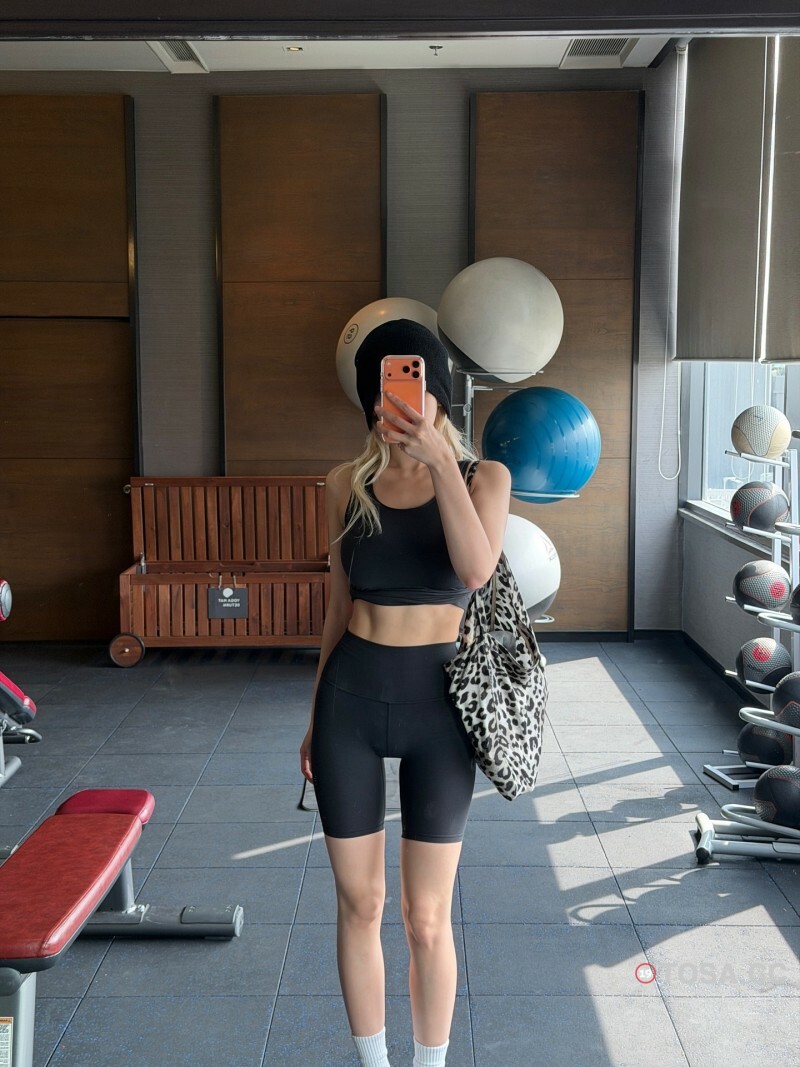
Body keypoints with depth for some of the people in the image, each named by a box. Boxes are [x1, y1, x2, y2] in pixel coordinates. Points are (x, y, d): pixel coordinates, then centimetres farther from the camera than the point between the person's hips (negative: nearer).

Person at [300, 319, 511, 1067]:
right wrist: (315, 715, 14)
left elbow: (476, 570, -23)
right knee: (358, 905, 12)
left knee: (427, 918, 7)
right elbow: (338, 604, 11)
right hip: (351, 696, 2)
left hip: (436, 699, -2)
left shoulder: (483, 476, -3)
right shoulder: (347, 484, 3)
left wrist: (440, 460, -24)